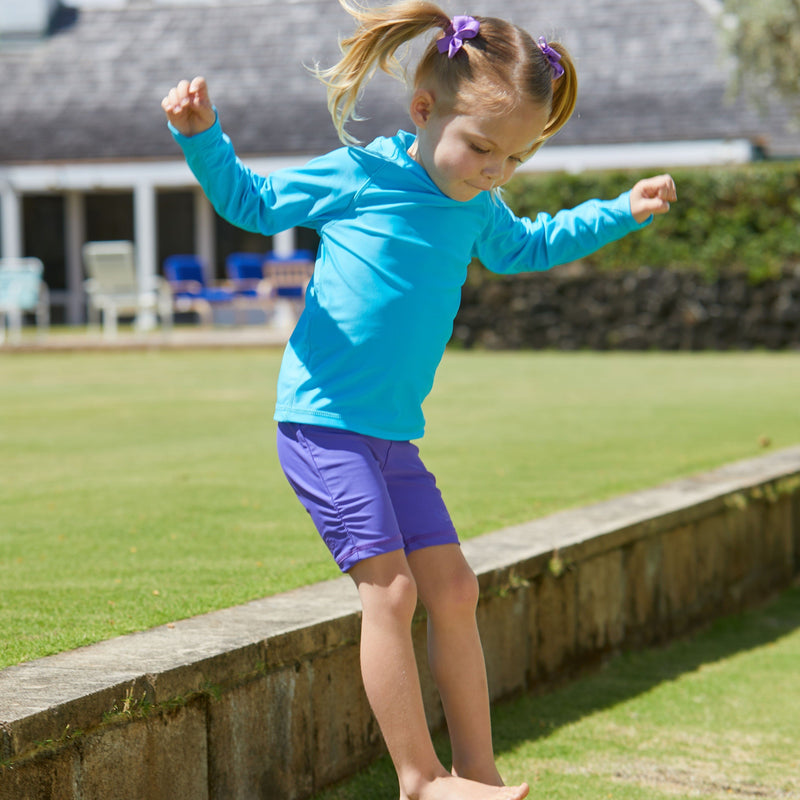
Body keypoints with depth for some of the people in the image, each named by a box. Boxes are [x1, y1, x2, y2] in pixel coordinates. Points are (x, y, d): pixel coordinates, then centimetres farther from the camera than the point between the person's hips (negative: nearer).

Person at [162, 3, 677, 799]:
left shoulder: (477, 208, 10)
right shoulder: (357, 177, -10)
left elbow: (522, 247, 33)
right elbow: (252, 202, 1)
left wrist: (619, 213, 31)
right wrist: (202, 137, -15)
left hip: (394, 434, 8)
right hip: (322, 421, -8)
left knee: (452, 589, 8)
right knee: (388, 588, -15)